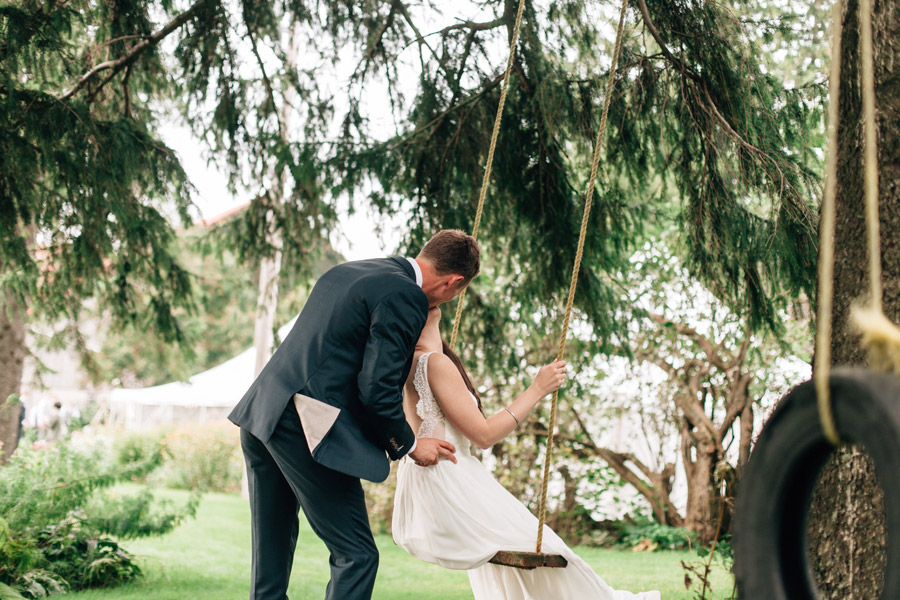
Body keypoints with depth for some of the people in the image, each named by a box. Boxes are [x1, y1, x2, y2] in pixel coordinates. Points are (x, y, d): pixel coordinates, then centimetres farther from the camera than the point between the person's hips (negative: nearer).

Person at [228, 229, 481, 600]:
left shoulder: (346, 272, 18)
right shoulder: (405, 296, -9)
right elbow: (378, 387, -13)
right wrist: (408, 444, 2)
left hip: (260, 414, 9)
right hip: (307, 428, -9)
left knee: (271, 554, 20)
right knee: (356, 555, -2)